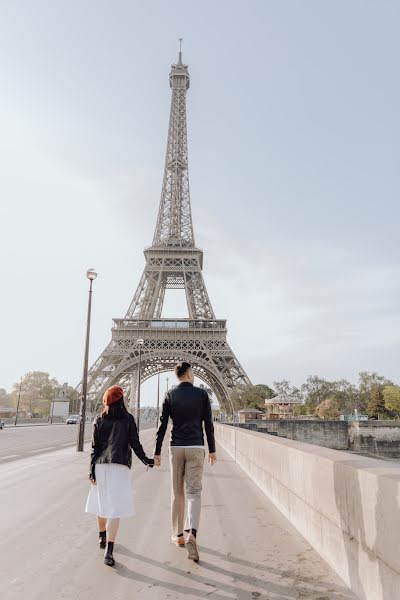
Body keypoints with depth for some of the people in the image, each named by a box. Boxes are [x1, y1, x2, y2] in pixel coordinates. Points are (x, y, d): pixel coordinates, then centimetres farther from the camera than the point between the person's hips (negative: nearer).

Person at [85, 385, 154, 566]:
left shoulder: (99, 420, 6)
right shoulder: (128, 419, -1)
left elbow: (95, 446, 5)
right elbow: (135, 444, -1)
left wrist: (92, 470, 8)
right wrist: (146, 460, 12)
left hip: (100, 465, 4)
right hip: (119, 466, -4)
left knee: (102, 503, 20)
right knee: (116, 507, -2)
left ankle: (102, 538, 39)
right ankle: (109, 550, -8)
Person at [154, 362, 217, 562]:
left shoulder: (170, 395, 1)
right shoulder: (201, 393, -2)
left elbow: (162, 426, -1)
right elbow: (208, 424, -1)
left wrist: (157, 452, 4)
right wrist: (212, 449, 7)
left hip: (176, 448, 2)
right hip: (196, 448, -1)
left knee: (177, 493, 14)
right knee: (194, 491, 2)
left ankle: (178, 535, 24)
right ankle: (191, 534, -17)